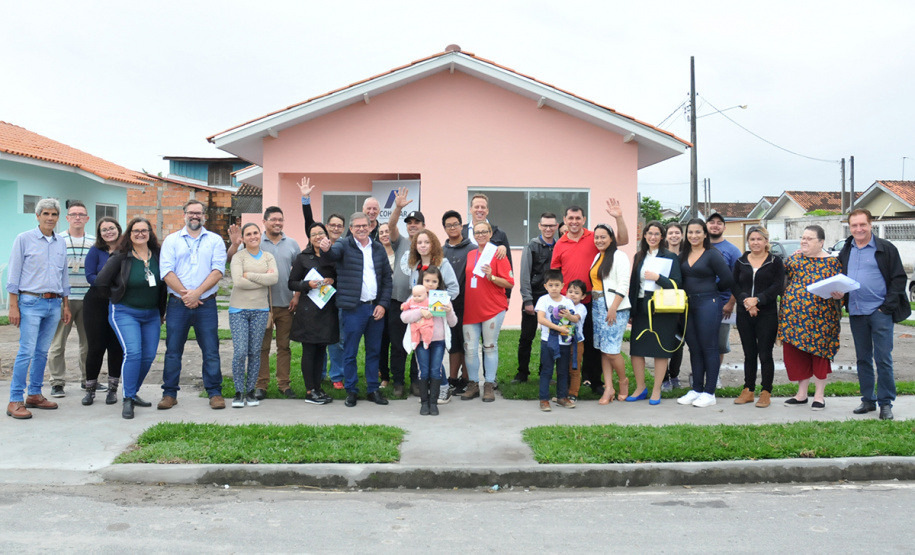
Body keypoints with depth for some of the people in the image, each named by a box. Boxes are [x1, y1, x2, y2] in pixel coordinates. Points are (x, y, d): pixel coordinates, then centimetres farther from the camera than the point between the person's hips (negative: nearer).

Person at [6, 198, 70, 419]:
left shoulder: (61, 243, 12)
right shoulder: (24, 239, -2)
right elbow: (13, 275, -4)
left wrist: (66, 305, 16)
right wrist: (13, 306, -9)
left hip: (54, 304, 5)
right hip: (31, 303, -5)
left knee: (42, 352, 9)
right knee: (26, 352, -8)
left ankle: (35, 395, 18)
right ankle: (15, 401, -4)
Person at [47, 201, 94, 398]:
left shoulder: (94, 243, 9)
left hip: (87, 299, 3)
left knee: (89, 342, 9)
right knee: (58, 343, -1)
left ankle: (88, 379, 22)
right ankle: (57, 383, 9)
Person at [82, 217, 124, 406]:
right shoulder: (95, 251, 1)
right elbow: (90, 276, -6)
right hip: (96, 303, -1)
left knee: (116, 347, 3)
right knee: (96, 347, 0)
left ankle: (112, 389, 16)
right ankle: (90, 390, 14)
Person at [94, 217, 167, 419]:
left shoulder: (158, 256, 3)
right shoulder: (120, 257, -9)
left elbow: (164, 284, 11)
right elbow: (100, 282, -7)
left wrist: (162, 311, 11)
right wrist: (116, 299, 3)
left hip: (151, 315, 5)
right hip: (125, 313, -5)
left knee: (149, 356, 4)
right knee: (133, 353, -17)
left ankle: (134, 393, 24)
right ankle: (128, 400, -8)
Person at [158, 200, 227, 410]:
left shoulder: (215, 240, 7)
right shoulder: (171, 240, 8)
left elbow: (218, 270, -5)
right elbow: (166, 272, -2)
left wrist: (197, 293, -15)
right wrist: (185, 294, -13)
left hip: (206, 304, 0)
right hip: (177, 304, 1)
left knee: (211, 351, 2)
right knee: (173, 351, 5)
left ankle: (215, 393, 11)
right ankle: (169, 393, 14)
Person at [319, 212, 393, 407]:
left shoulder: (378, 248, 9)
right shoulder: (344, 245, -2)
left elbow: (387, 279, 10)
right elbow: (334, 253, -25)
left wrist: (383, 304, 0)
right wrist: (326, 249, -49)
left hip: (376, 308, 4)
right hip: (353, 308, -4)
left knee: (374, 351, 12)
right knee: (349, 352, 3)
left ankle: (373, 389, 23)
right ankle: (351, 391, 16)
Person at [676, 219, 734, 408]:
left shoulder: (713, 254, -7)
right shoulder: (683, 255, 10)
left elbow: (728, 279, -11)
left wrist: (712, 289, 2)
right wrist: (684, 295, -1)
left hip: (708, 304, -6)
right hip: (688, 305, 6)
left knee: (709, 348, -1)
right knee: (694, 349, 11)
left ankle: (709, 393, 5)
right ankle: (696, 390, 19)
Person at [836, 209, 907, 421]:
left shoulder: (885, 249, -2)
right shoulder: (845, 252, 12)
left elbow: (899, 279, -4)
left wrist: (887, 306, -12)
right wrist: (838, 294, -3)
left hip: (879, 312, -5)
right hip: (856, 313, 5)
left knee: (883, 359, -3)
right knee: (863, 359, 11)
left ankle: (886, 403, 7)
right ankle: (868, 400, 21)